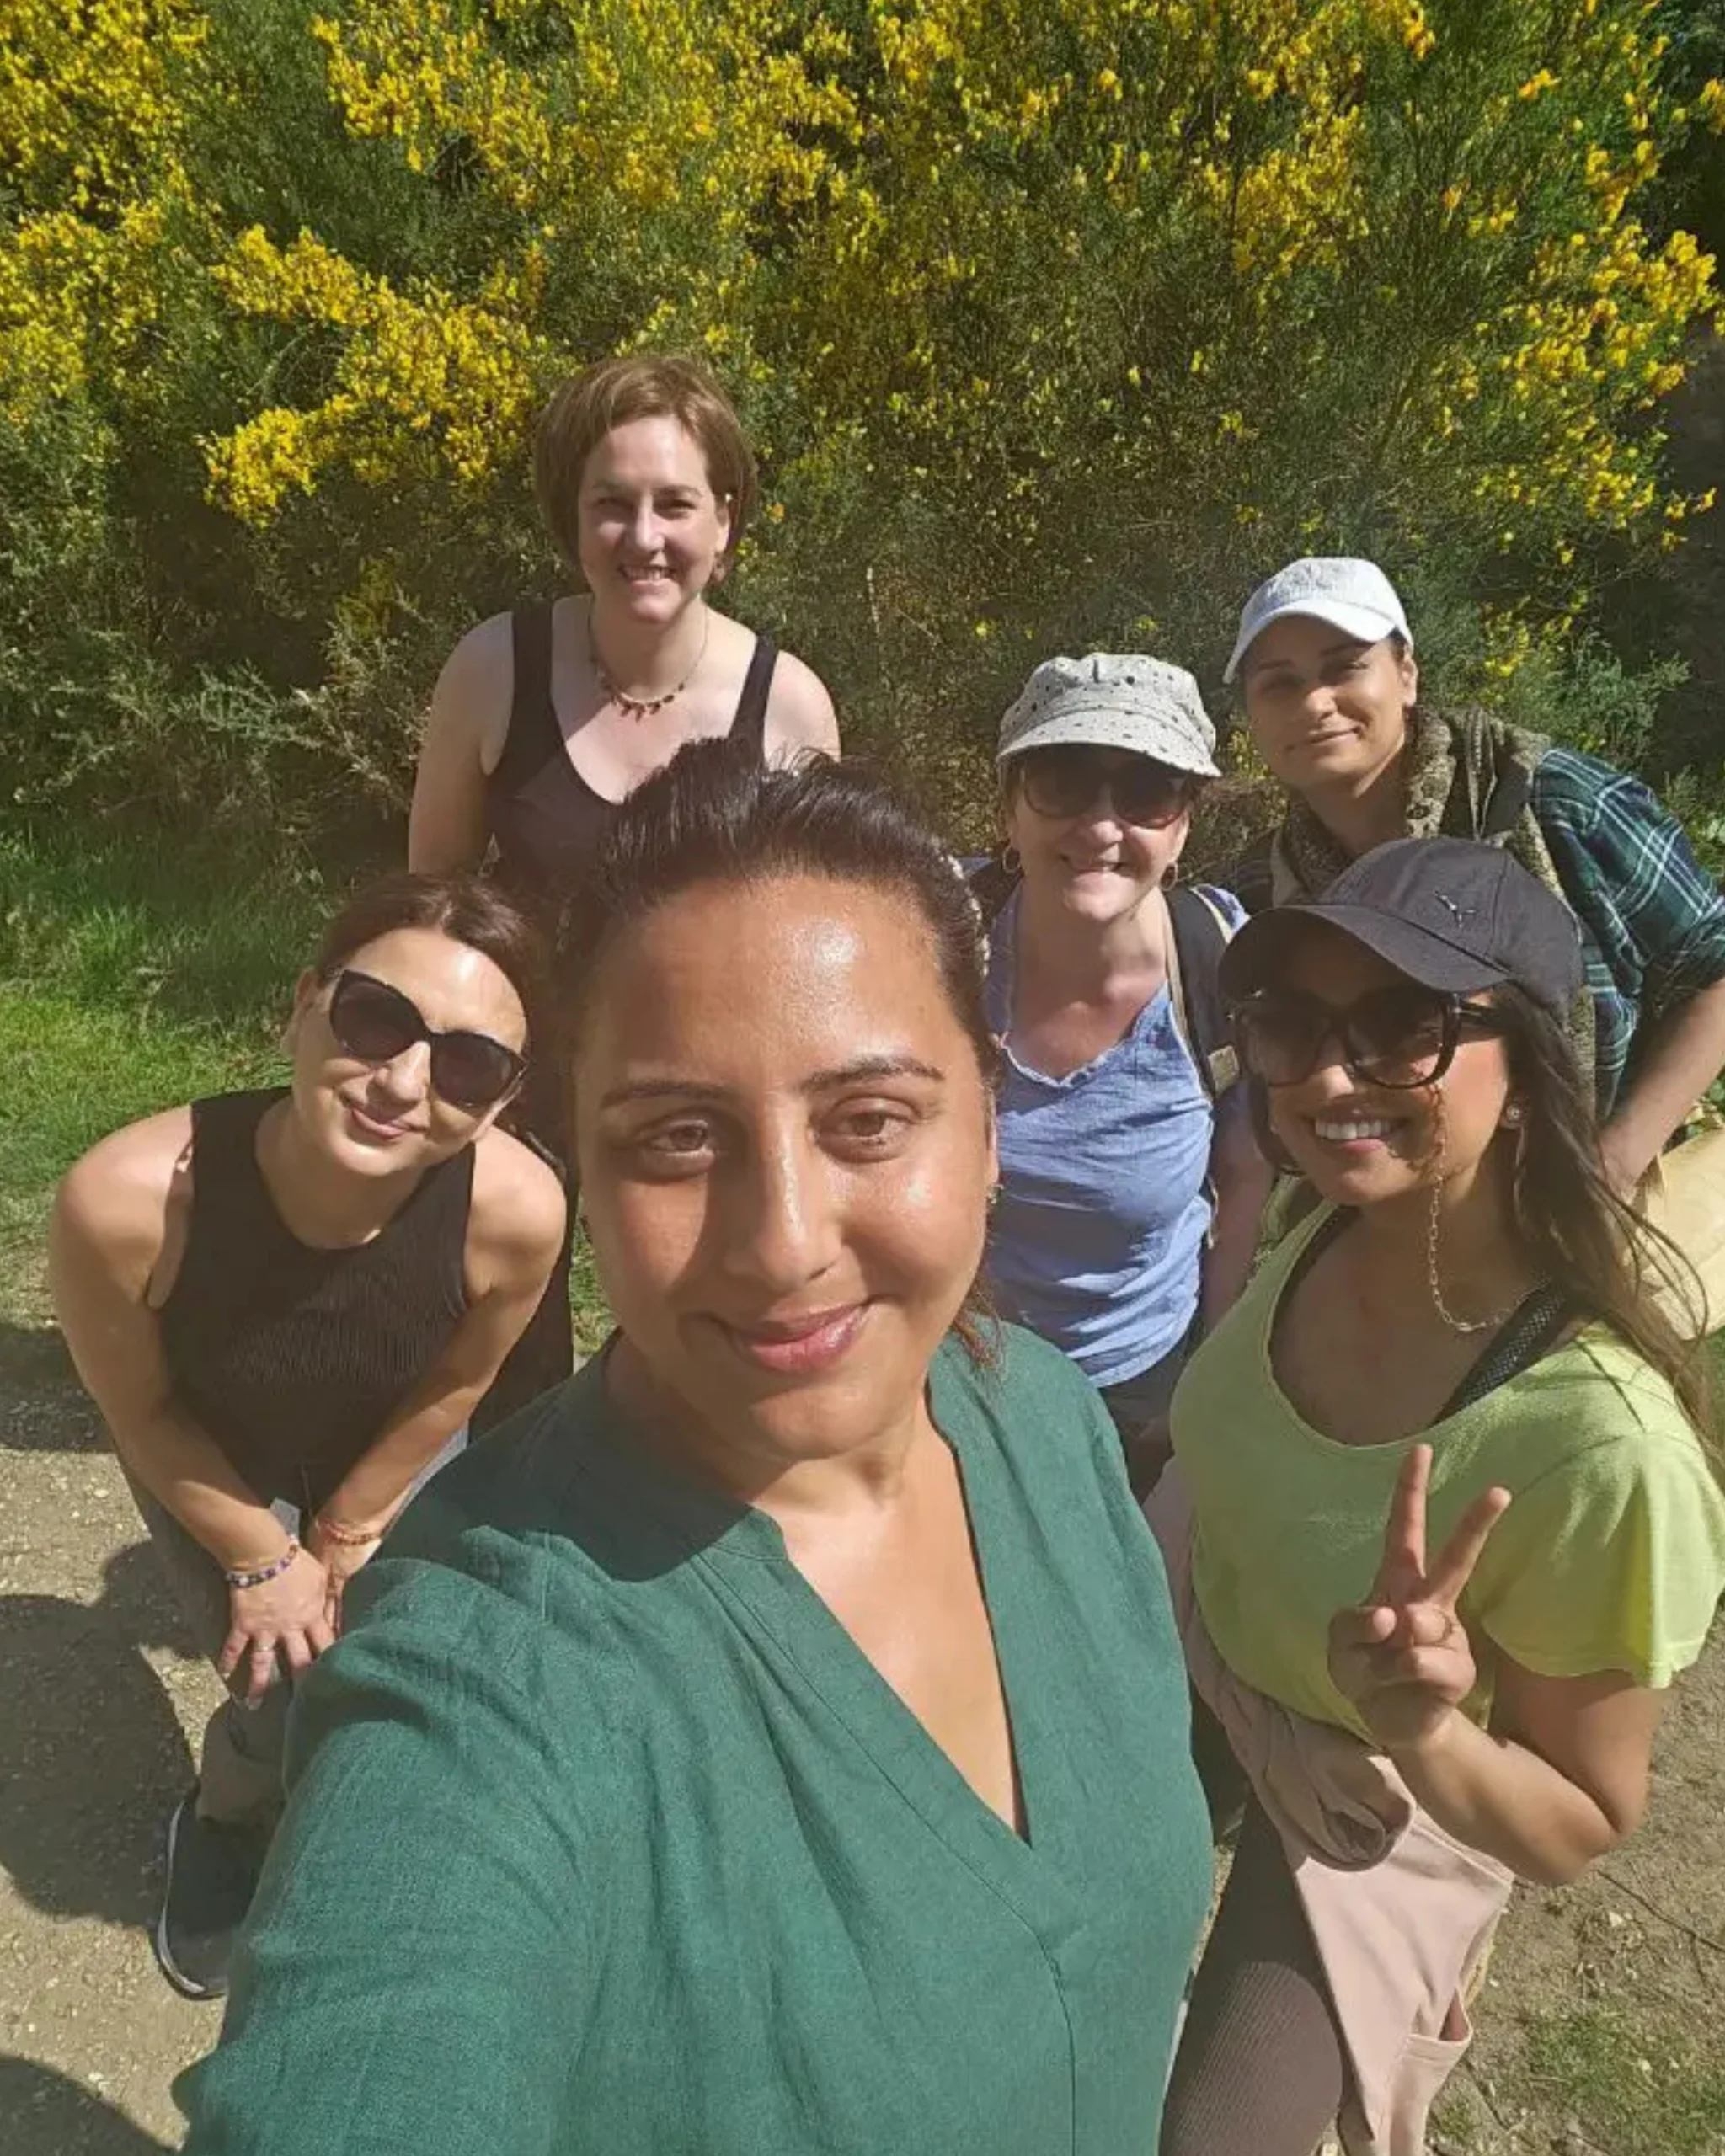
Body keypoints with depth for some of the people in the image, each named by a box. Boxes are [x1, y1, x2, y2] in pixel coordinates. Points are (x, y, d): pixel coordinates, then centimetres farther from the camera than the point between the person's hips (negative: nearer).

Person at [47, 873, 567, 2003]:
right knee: (291, 1698, -2)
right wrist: (261, 1561, -7)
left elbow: (454, 1388, -15)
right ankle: (226, 1828, 37)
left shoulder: (516, 1210, -38)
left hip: (393, 1462, 1)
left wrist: (343, 1536, -2)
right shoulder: (124, 1200, -41)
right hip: (213, 1470, -1)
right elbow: (143, 1412, -19)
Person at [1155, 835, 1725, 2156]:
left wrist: (1425, 1735, -39)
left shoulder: (1597, 1441, -38)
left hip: (1378, 1807, -5)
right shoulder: (1327, 1241, -21)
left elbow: (1586, 1825, -21)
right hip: (1196, 1685, 6)